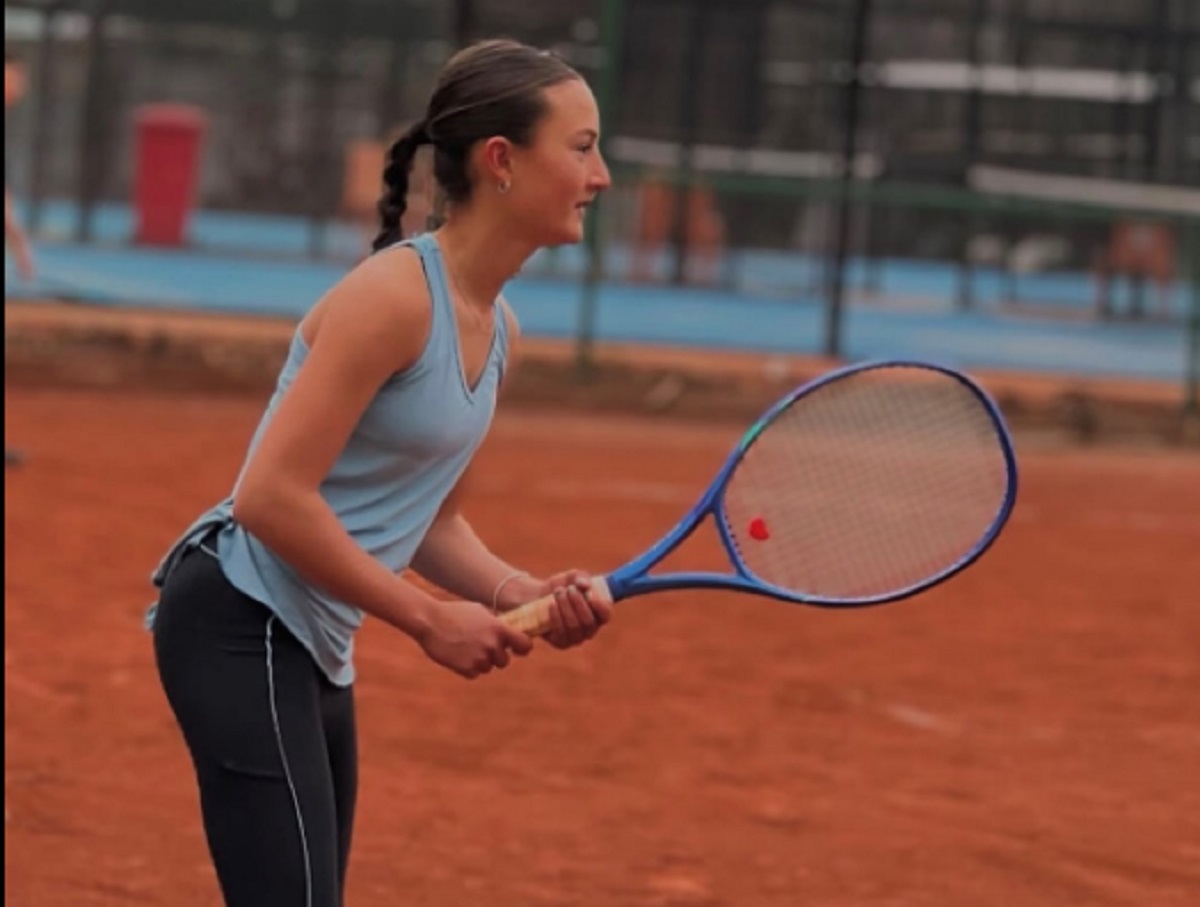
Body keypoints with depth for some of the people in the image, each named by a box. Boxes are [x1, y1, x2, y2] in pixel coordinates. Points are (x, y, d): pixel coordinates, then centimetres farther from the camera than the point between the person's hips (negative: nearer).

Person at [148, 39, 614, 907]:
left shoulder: (497, 328, 10)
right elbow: (272, 496, -22)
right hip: (244, 626, -10)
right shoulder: (393, 296, -18)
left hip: (313, 645, 10)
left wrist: (524, 594, -1)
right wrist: (429, 618, -17)